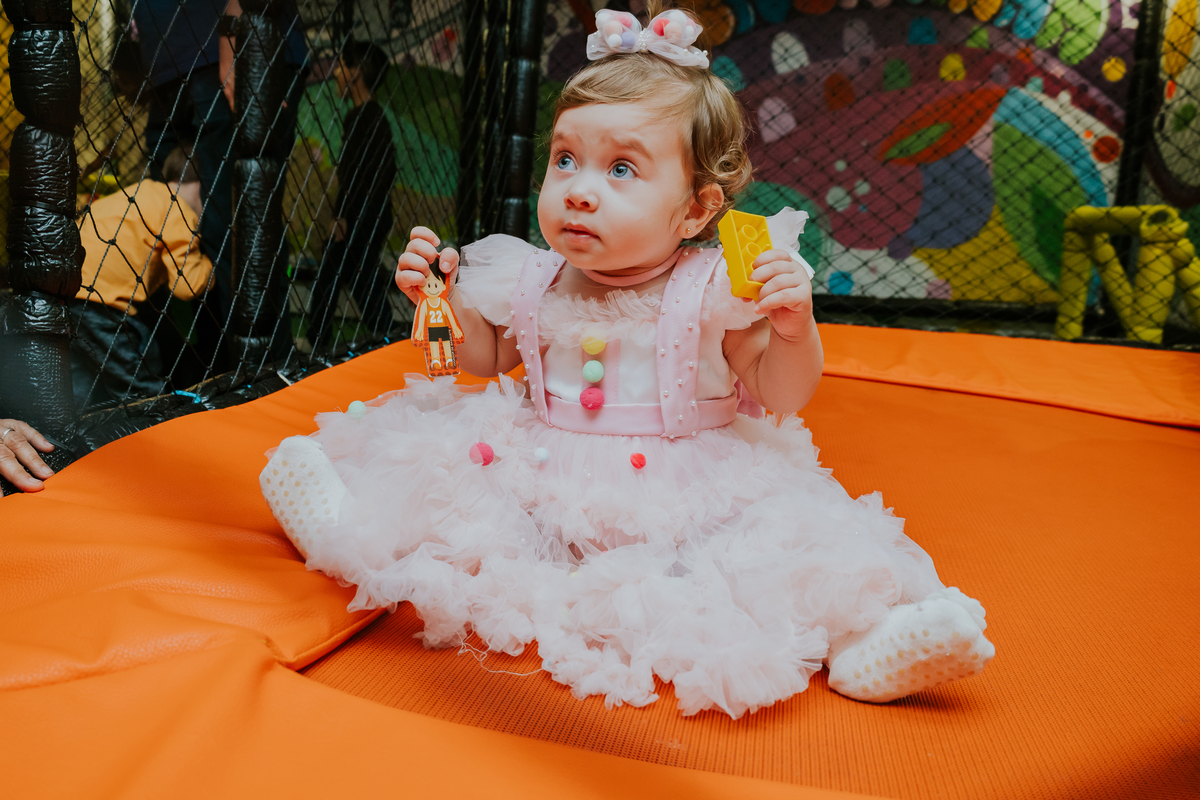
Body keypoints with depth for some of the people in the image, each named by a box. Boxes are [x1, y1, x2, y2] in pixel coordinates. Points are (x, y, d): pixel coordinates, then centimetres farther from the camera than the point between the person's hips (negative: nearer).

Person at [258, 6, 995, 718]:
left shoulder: (714, 291, -9)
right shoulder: (533, 282, 1)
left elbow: (783, 397, -6)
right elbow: (484, 357, 17)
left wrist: (793, 330, -27)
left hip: (685, 499, -3)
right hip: (544, 489, 4)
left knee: (794, 545, -26)